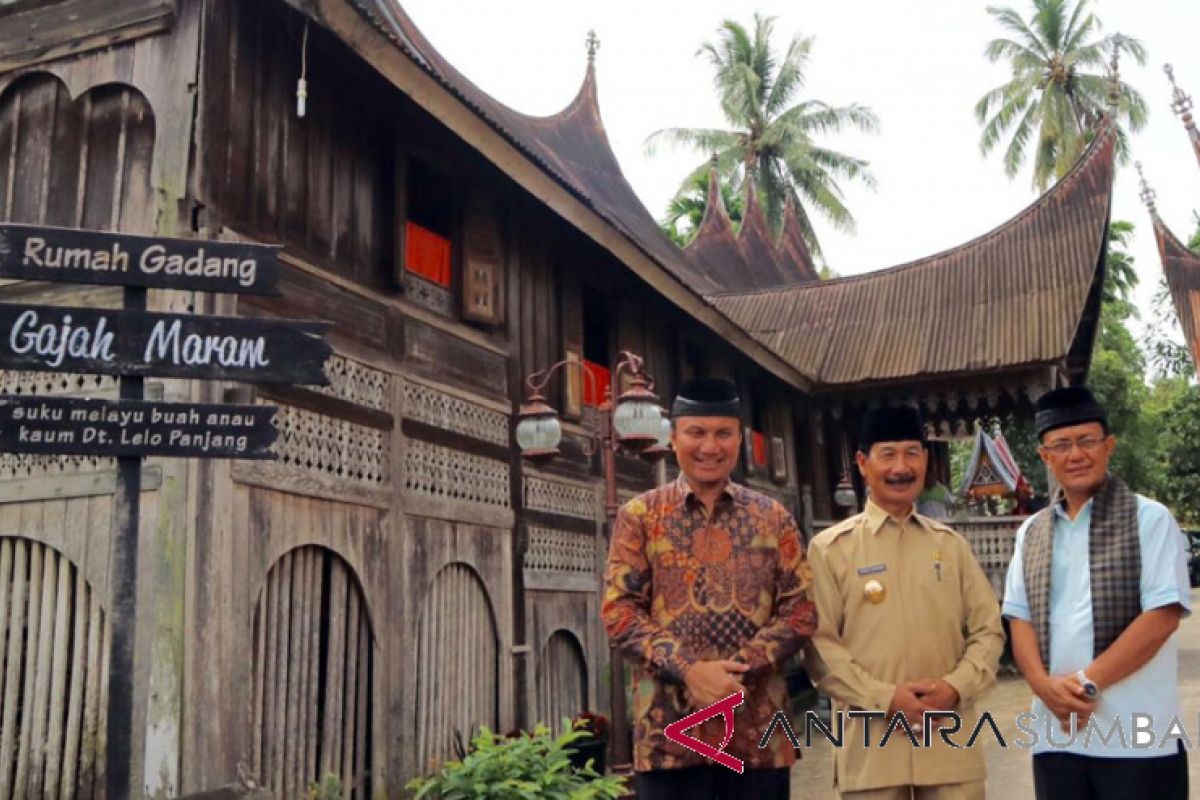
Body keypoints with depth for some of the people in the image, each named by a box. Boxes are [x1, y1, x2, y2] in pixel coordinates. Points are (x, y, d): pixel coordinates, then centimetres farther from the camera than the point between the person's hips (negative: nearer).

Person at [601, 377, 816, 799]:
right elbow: (619, 611, -4)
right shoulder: (639, 516, 3)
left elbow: (801, 609, 3)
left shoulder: (773, 518, 9)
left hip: (758, 727, 2)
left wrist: (739, 669, -12)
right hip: (670, 728, -2)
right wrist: (689, 671, -17)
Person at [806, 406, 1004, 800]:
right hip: (871, 745, -3)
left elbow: (988, 628, 8)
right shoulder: (830, 548, -2)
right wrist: (884, 698, -14)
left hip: (950, 740, 3)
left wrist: (956, 686, -8)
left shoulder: (951, 544, 10)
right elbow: (819, 642, -6)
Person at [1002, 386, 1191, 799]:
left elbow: (1161, 616, -9)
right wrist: (1045, 686, -8)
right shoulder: (1031, 532, 12)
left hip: (1137, 737, -4)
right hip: (1055, 734, 4)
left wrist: (1089, 682, -13)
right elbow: (1019, 618, 9)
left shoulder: (1149, 519, -1)